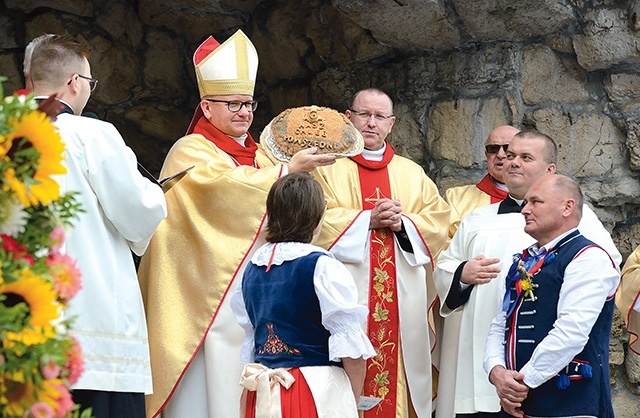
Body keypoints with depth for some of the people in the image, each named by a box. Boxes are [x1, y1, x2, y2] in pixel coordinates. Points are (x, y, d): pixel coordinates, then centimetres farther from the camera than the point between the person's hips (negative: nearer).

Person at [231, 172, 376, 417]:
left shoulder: (252, 269, 8)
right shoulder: (322, 267, -11)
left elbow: (249, 338, 14)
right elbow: (350, 346, -12)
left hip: (261, 396, 6)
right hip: (317, 396, -6)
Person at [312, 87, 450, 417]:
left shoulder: (412, 174, 20)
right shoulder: (328, 168, 8)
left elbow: (439, 219, 10)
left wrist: (403, 224, -8)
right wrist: (367, 219, -11)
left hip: (401, 300, 3)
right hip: (348, 299, -3)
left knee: (397, 367, -1)